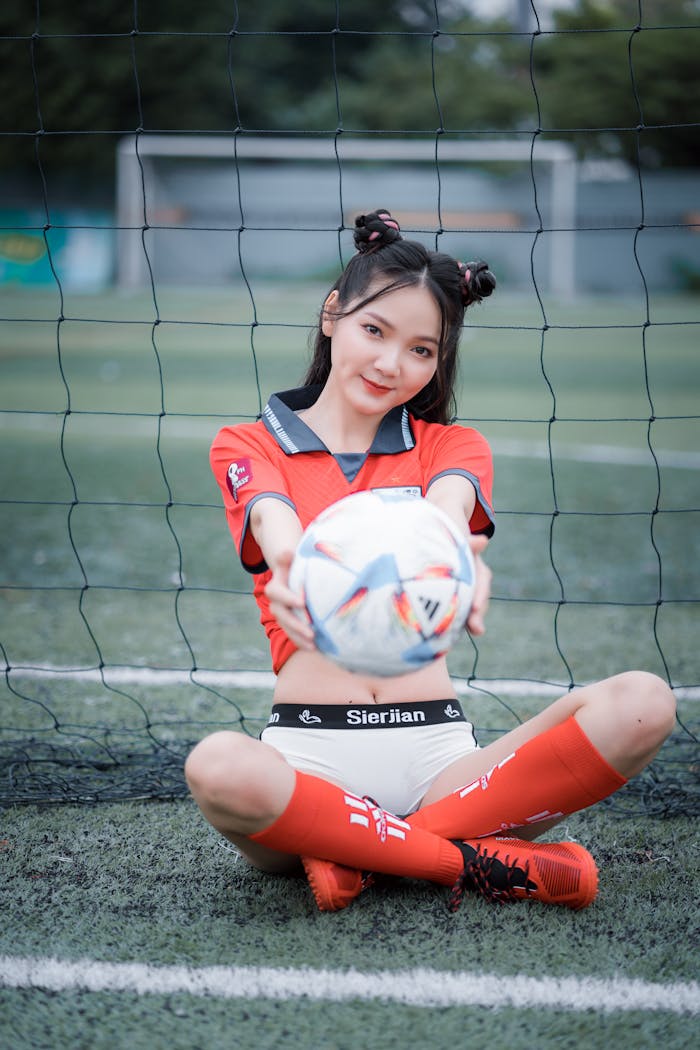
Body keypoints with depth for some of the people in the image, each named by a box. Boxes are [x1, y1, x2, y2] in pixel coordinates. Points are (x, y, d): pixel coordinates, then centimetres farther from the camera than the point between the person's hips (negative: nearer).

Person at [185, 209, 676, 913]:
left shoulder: (454, 448, 16)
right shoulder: (246, 447, 11)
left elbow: (448, 507, -11)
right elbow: (276, 526, -15)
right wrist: (294, 566, -43)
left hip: (435, 752, 3)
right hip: (310, 754, -2)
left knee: (641, 704, -22)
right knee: (219, 769, -38)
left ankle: (353, 853, -20)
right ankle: (480, 864, -19)